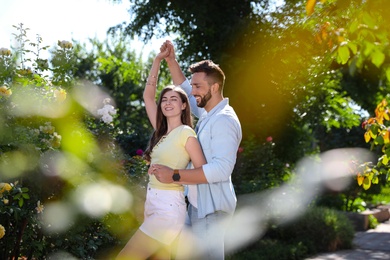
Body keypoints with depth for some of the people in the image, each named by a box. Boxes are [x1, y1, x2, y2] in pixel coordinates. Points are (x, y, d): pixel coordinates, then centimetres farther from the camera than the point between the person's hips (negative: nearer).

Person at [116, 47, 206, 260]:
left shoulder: (185, 133, -8)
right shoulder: (162, 132, 12)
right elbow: (148, 95, 15)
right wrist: (158, 60, 14)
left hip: (168, 206, -8)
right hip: (153, 203, 8)